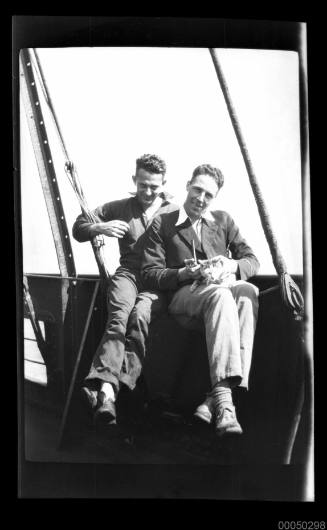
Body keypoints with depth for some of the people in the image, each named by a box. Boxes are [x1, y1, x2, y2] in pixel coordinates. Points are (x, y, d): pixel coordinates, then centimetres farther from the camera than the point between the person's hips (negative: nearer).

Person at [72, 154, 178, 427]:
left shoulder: (174, 212, 17)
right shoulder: (120, 208, 22)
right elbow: (78, 229, 21)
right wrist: (99, 227, 1)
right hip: (128, 273, 1)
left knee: (140, 314, -34)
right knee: (119, 316, -32)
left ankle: (105, 387, -44)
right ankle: (108, 389, -49)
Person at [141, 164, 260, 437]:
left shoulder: (223, 221, 23)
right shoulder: (162, 224, 12)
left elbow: (252, 260, 17)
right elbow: (150, 274, 5)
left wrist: (232, 265, -7)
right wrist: (184, 274, -13)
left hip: (226, 287, 3)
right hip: (184, 296, -3)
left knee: (249, 291, -35)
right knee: (220, 295, -39)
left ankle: (216, 397, -42)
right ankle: (223, 398, -48)